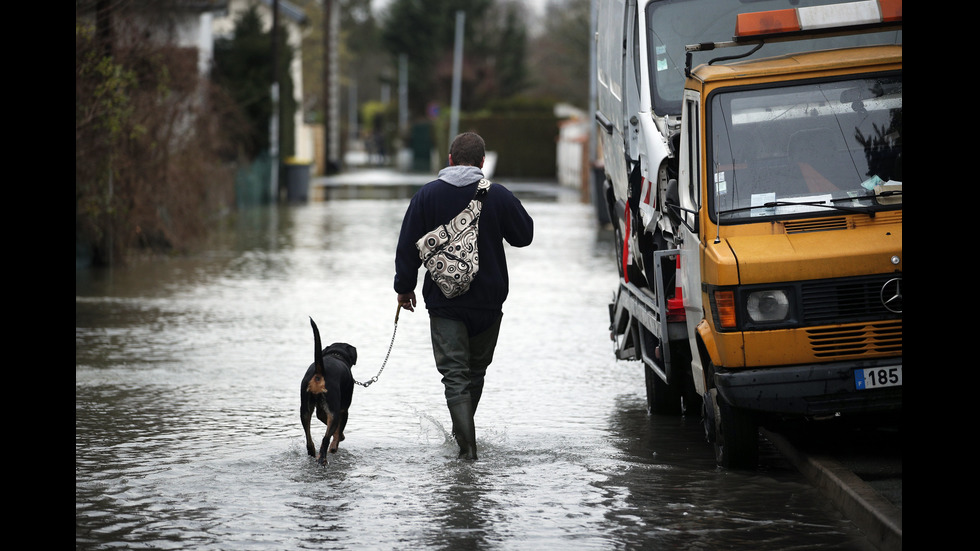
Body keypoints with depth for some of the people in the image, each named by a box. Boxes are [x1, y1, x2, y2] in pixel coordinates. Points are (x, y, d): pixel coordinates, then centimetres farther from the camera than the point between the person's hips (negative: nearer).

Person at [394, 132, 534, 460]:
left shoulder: (427, 195, -3)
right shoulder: (498, 196, -6)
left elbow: (408, 247, 0)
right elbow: (524, 235, 8)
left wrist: (405, 287, 12)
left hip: (444, 302, -1)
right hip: (488, 301, 1)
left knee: (454, 372, -3)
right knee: (476, 368, 19)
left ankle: (467, 442, -18)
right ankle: (462, 430, 34)